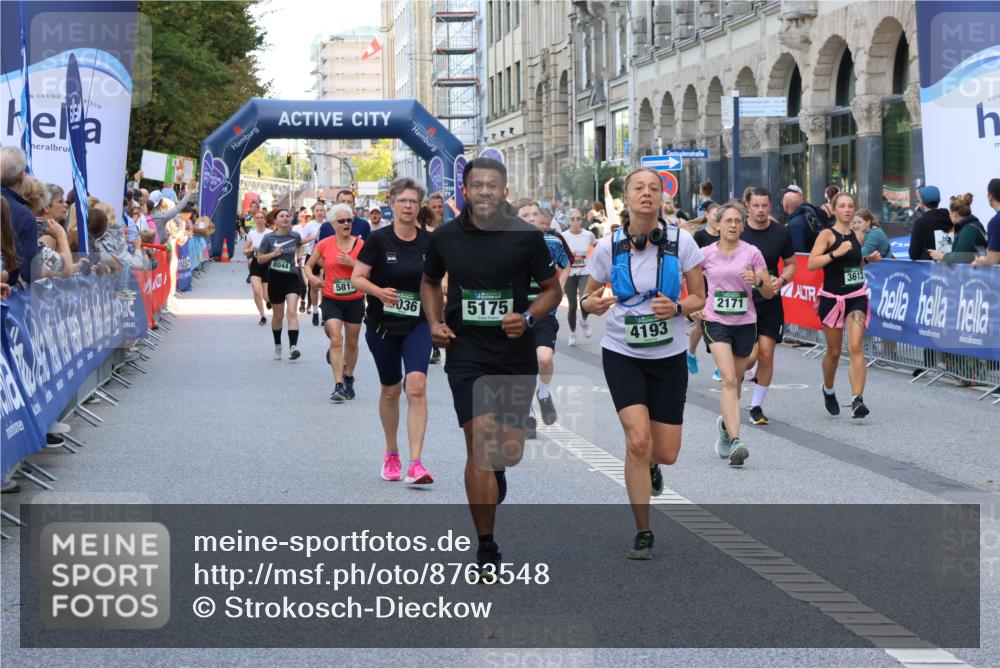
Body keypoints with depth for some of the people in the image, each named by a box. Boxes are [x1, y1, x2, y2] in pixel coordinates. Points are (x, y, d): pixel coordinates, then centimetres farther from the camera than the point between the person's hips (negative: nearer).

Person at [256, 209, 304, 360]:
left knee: (292, 312, -18)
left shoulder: (295, 236, 1)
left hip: (292, 278, 0)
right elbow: (260, 259, -1)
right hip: (275, 278, 0)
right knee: (278, 315, 13)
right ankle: (277, 346, 34)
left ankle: (293, 347, -27)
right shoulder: (268, 238, -5)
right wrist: (273, 254, -16)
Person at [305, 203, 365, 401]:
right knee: (336, 340, -16)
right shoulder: (325, 245, -3)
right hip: (331, 300, -1)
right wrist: (311, 277, -12)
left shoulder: (360, 245, -3)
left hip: (355, 301, 1)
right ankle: (338, 386, -18)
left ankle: (348, 379, 35)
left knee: (351, 343, 14)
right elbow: (309, 265, 9)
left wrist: (352, 263, -20)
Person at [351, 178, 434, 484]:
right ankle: (391, 453, 35)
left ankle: (416, 463, -19)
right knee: (391, 390, 12)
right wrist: (379, 292, -27)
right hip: (382, 324, -1)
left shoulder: (428, 241, 0)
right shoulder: (379, 239, -8)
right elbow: (357, 278, -9)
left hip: (418, 324, 1)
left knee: (416, 387, -17)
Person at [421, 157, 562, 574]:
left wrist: (528, 317, -14)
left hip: (516, 354, 1)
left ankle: (497, 467, 50)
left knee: (511, 449, 9)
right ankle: (486, 548, -4)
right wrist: (434, 323, 2)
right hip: (466, 353, -1)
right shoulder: (444, 237, 0)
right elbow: (430, 282, 18)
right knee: (480, 446, -12)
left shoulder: (526, 236, -4)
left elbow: (552, 289, 4)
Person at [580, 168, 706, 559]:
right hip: (622, 355, -1)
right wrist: (593, 303, -20)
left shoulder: (681, 242, -8)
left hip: (669, 356, 1)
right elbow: (587, 299, 3)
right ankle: (643, 534, -5)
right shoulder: (609, 246, -7)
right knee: (638, 439, -18)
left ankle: (650, 466, 43)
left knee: (666, 452, 2)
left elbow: (699, 298, 1)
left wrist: (677, 307, -20)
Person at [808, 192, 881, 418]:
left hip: (857, 297, 3)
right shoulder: (827, 234, -7)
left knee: (856, 347, -13)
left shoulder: (857, 236, 8)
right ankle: (828, 390, 38)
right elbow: (812, 264, -18)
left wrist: (868, 259, 7)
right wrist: (836, 253, -27)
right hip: (832, 297, -2)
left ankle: (857, 399, -18)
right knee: (834, 351, 10)